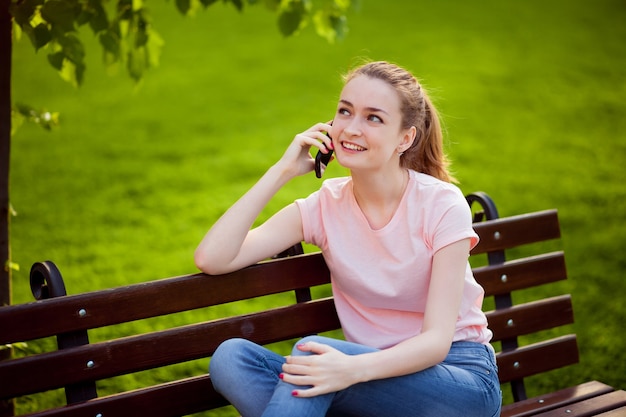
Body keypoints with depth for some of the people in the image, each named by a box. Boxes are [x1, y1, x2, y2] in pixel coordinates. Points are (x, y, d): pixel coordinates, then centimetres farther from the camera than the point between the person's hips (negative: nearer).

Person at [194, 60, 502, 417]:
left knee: (313, 350, -32)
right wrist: (282, 171, -11)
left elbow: (437, 340, -19)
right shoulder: (325, 208, -1)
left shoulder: (442, 206, -12)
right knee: (230, 356, -21)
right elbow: (211, 258, -11)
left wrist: (354, 369, -38)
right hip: (379, 375, 5)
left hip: (462, 379, -4)